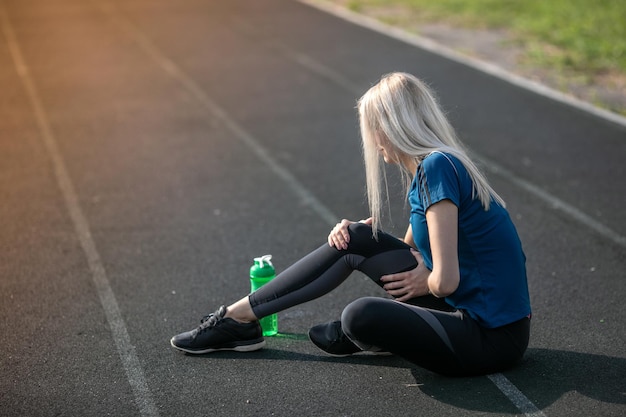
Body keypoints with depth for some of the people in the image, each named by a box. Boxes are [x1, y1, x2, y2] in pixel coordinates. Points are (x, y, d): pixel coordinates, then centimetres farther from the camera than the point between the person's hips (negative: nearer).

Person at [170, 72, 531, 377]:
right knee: (355, 242, 5)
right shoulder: (433, 165, 9)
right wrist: (357, 233, 4)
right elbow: (412, 250, 21)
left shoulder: (437, 167, -21)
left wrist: (425, 282, -4)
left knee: (361, 316, -27)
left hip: (494, 340, -9)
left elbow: (445, 280, -26)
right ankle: (239, 317, 11)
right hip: (469, 307, 9)